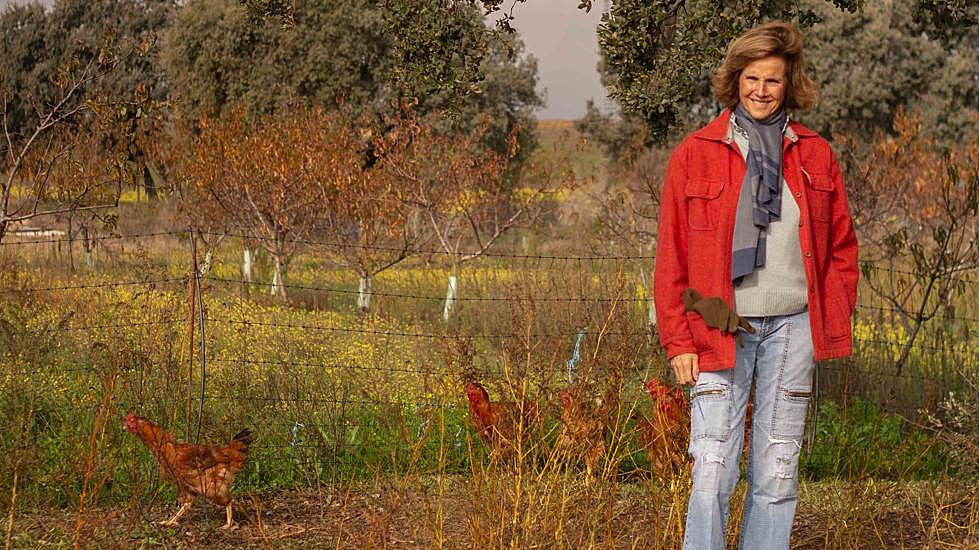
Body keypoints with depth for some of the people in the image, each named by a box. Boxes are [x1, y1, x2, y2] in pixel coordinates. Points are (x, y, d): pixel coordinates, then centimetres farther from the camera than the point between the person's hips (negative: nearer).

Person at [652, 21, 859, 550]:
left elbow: (841, 246, 15)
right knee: (711, 475, -7)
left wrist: (832, 323, 7)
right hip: (721, 331, -2)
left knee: (777, 476, 5)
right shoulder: (695, 155, 2)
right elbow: (671, 258, 2)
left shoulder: (815, 155, 9)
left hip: (792, 328, 2)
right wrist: (679, 341, -3)